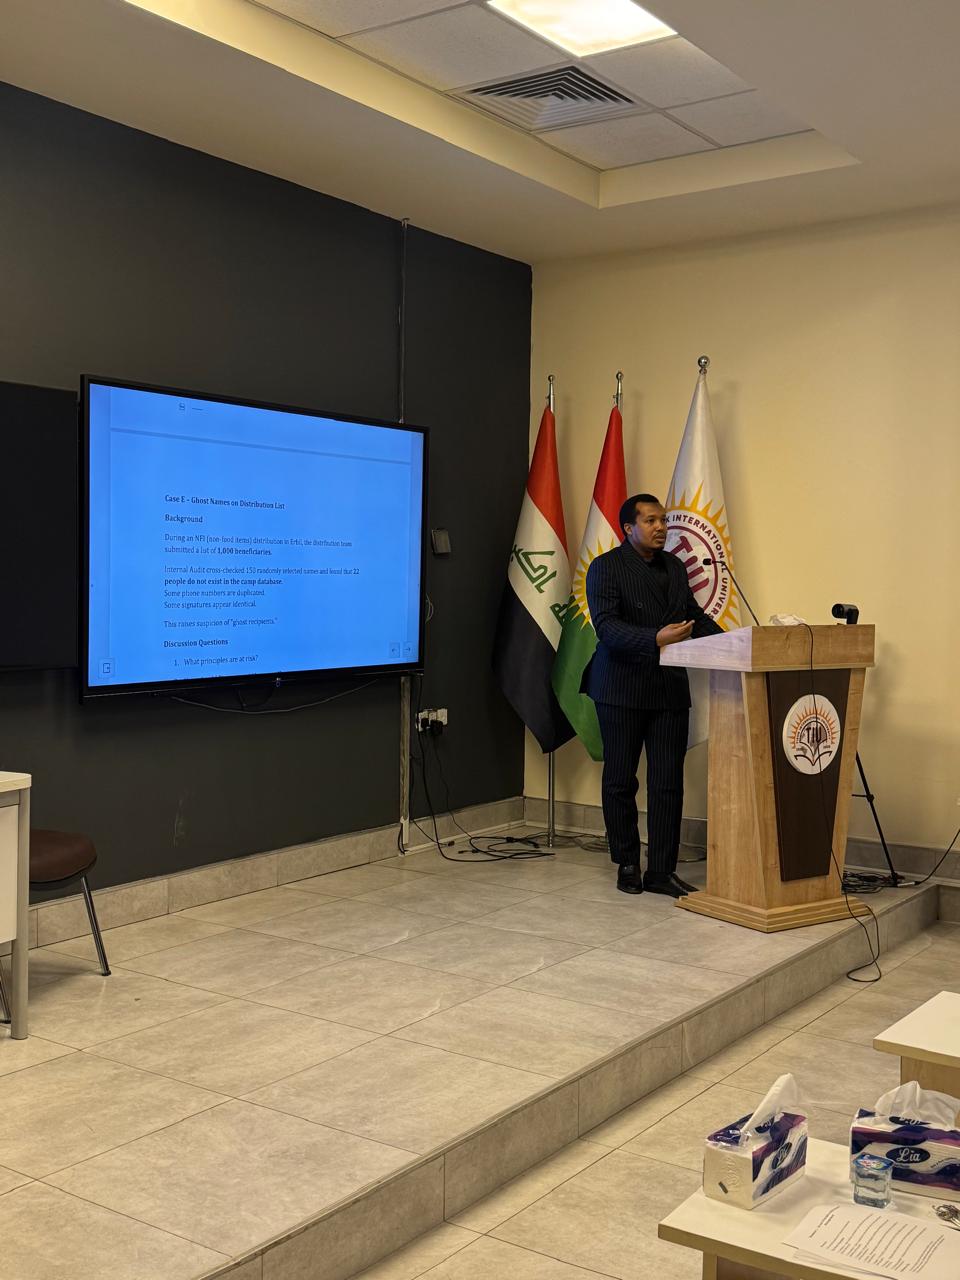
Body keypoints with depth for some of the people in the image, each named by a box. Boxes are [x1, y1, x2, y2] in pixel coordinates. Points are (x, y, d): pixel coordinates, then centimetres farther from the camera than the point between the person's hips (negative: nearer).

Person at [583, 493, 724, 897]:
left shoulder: (674, 567, 13)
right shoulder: (606, 568, -7)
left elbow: (695, 616, 19)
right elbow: (606, 625, -18)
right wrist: (655, 639, -32)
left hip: (670, 689, 5)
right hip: (622, 689, -5)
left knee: (668, 782, 2)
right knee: (620, 781, 6)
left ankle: (661, 871, 8)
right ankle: (627, 864, 20)